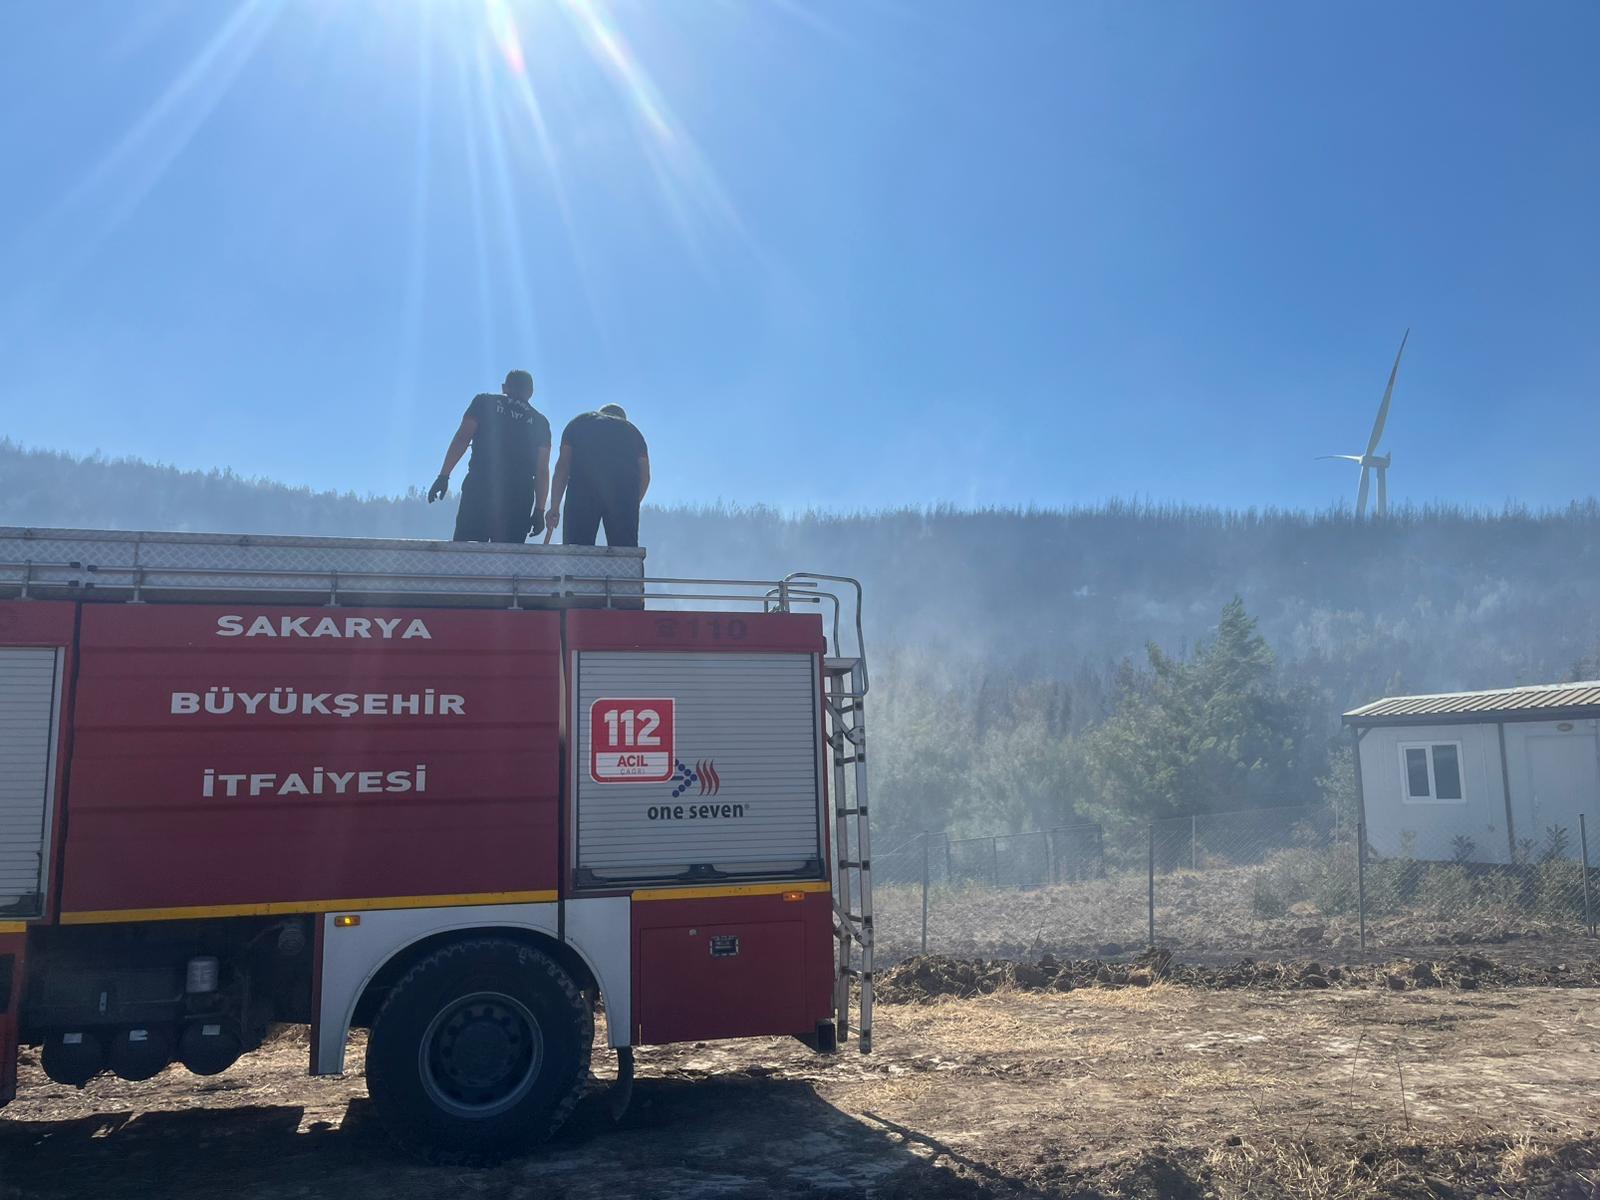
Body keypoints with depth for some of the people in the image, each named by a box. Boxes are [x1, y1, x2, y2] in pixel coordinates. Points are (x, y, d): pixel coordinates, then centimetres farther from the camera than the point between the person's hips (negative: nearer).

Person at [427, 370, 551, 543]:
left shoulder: (485, 401, 12)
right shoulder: (540, 421, 16)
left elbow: (462, 438, 0)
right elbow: (542, 470, 9)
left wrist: (444, 475, -2)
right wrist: (539, 510, 10)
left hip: (480, 487, -1)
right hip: (519, 498, 1)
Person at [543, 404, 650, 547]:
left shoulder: (578, 422, 28)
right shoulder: (632, 430, 31)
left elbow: (562, 465, 15)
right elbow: (645, 476, 17)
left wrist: (554, 507, 11)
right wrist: (631, 506, 25)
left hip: (584, 483, -1)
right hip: (624, 485, 1)